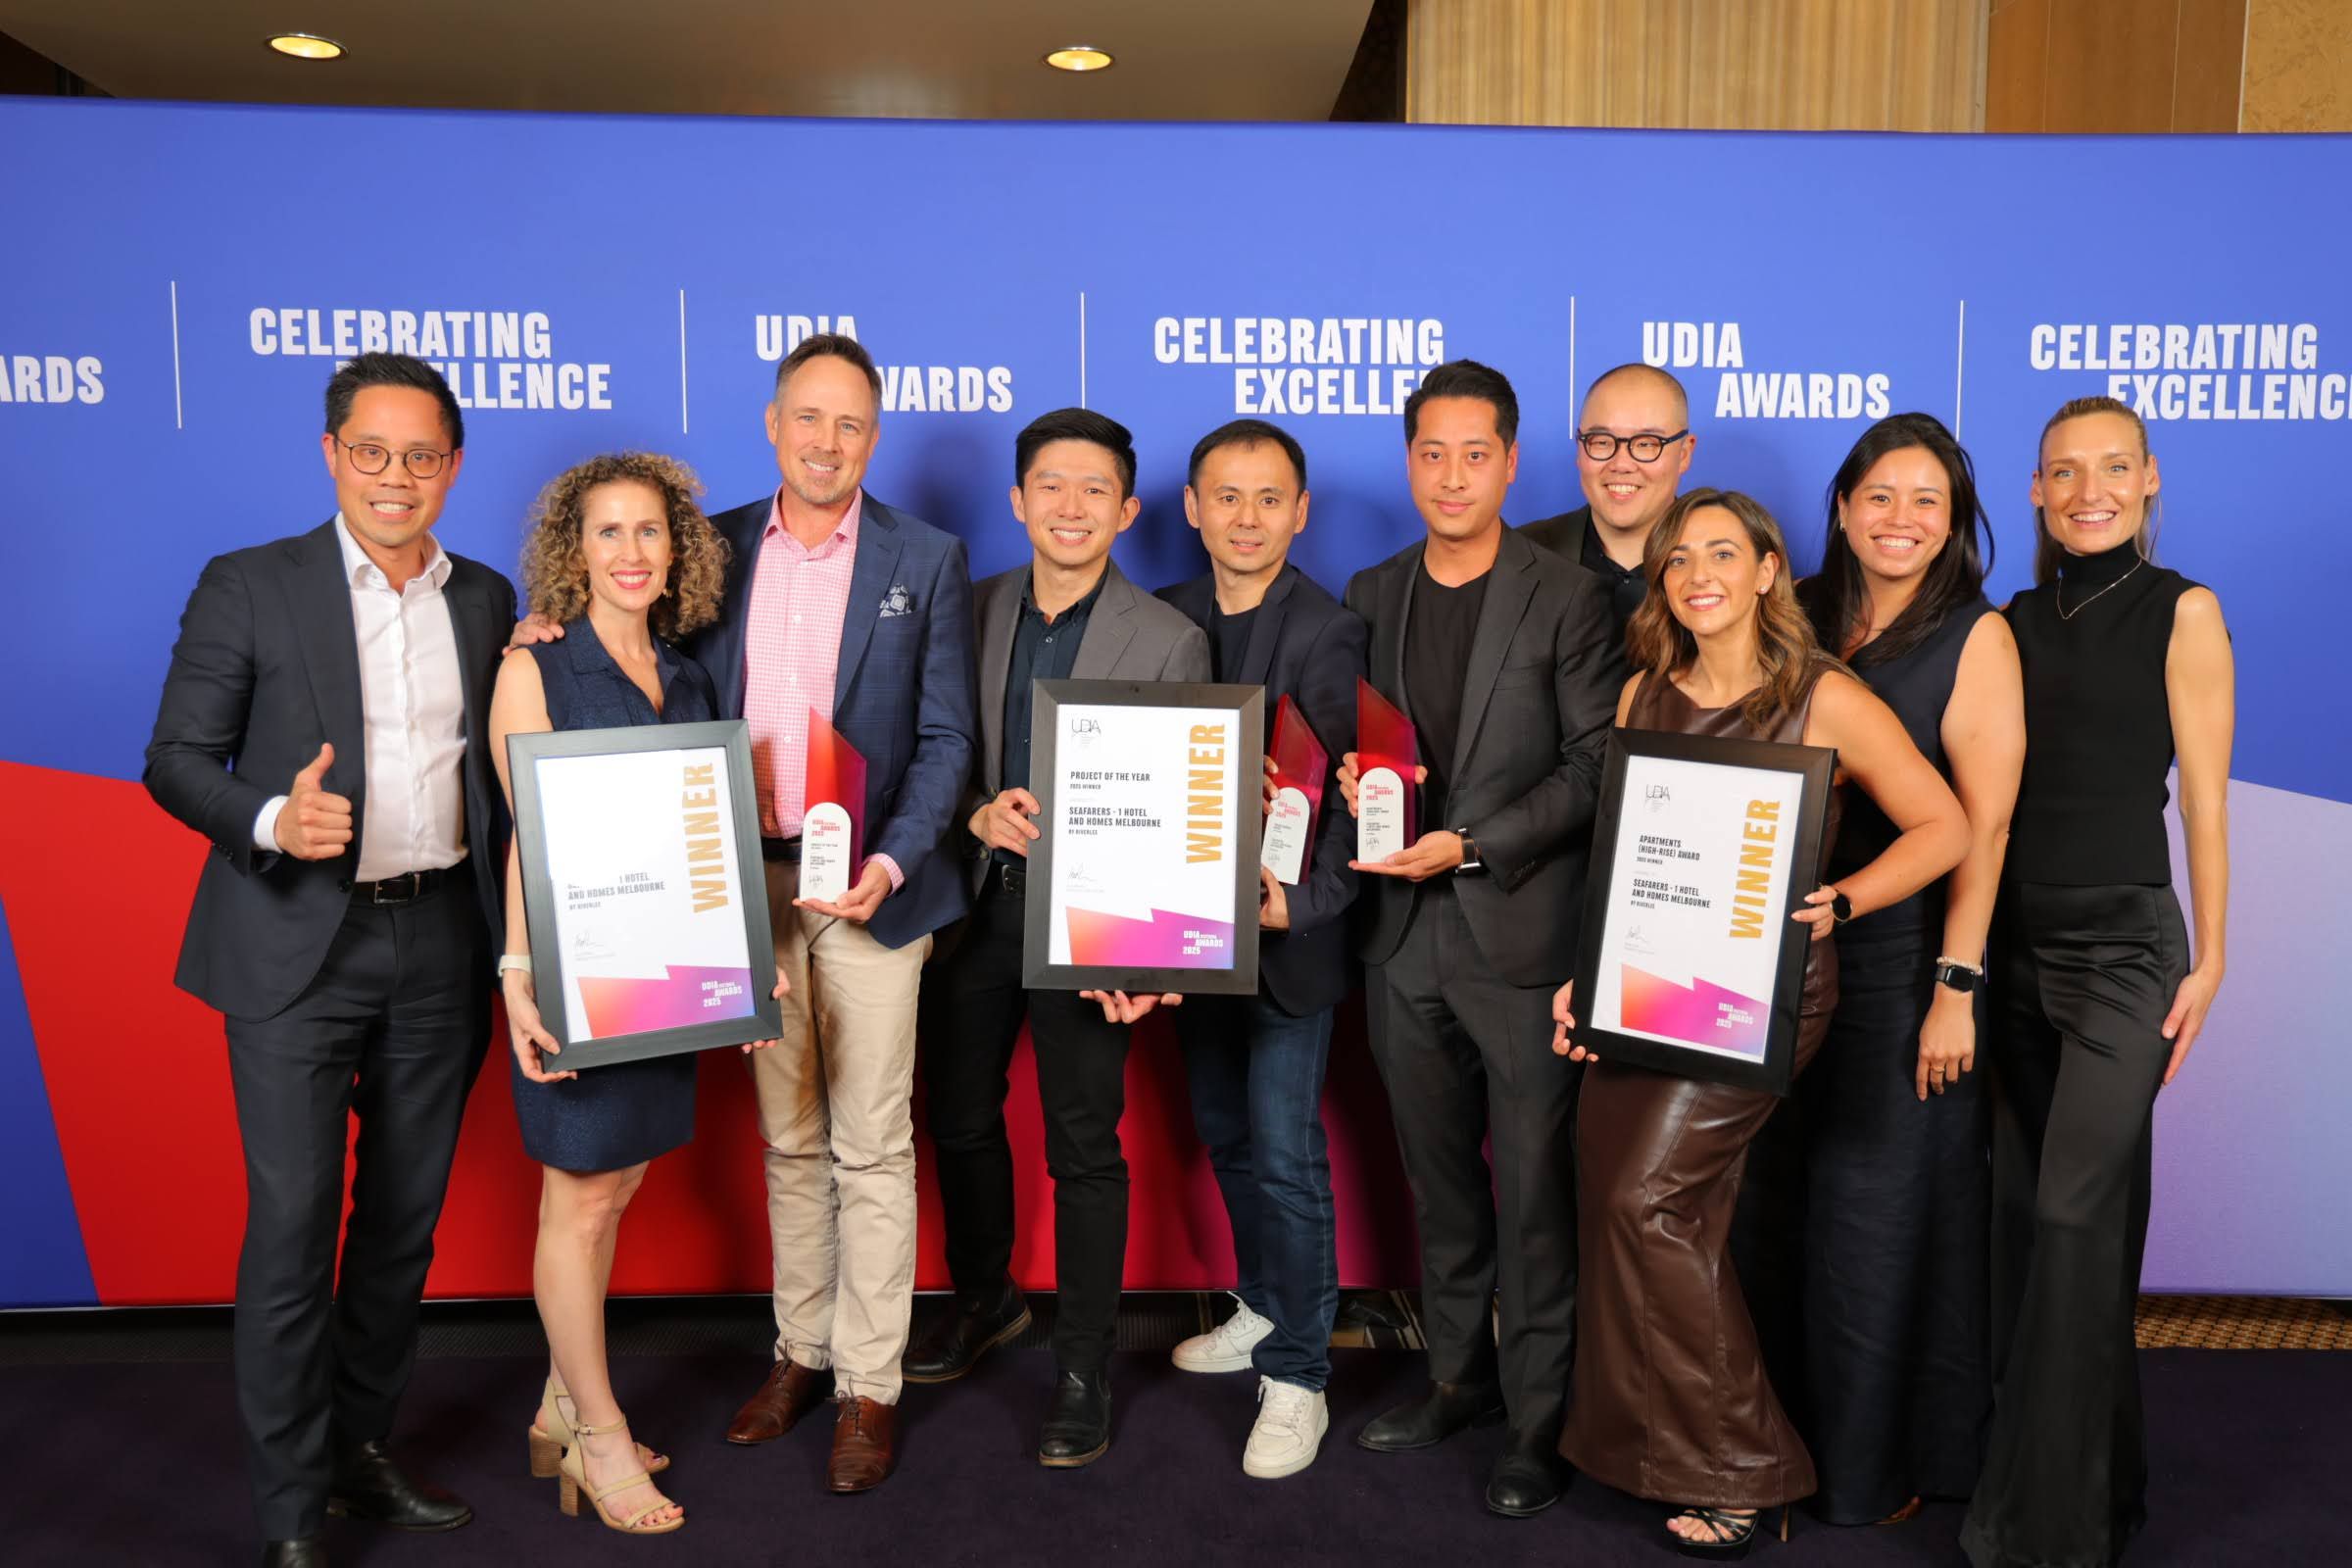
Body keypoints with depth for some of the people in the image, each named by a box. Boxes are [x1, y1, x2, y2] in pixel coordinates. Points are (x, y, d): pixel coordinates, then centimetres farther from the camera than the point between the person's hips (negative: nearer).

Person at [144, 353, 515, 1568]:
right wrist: (272, 820, -20)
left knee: (405, 1217, 13)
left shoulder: (486, 600, 9)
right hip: (298, 945, -4)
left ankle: (360, 1450, 33)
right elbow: (176, 760, -3)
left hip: (440, 942, 4)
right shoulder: (247, 588, -2)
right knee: (292, 1226, -1)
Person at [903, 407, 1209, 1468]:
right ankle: (985, 1302, 42)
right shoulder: (972, 613, 5)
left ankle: (1083, 1369, 21)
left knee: (1083, 1150, 3)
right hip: (974, 902, 5)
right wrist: (976, 812, -13)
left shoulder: (1170, 642, -7)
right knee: (960, 1120, 17)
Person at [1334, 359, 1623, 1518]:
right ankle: (1460, 1376, 33)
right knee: (1439, 1183, 17)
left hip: (1521, 935, -4)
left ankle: (1537, 1415, 19)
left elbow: (1598, 765, -8)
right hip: (1405, 940, 5)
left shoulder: (1567, 600, -4)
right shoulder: (1372, 597, 10)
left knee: (1532, 1193, 4)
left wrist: (1472, 844, -16)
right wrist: (1355, 783, -7)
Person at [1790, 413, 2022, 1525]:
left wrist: (1956, 987, -16)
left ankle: (1882, 1464, 26)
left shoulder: (1975, 637, -6)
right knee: (1785, 1196, 12)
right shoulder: (1798, 617, 7)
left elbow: (1982, 826, -11)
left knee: (1880, 1203, 6)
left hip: (1904, 959, -4)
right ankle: (1788, 1433, 32)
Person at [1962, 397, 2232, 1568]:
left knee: (2073, 1219, -8)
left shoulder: (2180, 612, -3)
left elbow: (2204, 798, -5)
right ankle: (2099, 1471, 30)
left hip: (2124, 945, -5)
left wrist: (2209, 960, -7)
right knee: (2025, 1212, 11)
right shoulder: (2017, 621, 9)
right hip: (2018, 943, 5)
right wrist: (1969, 959, 8)